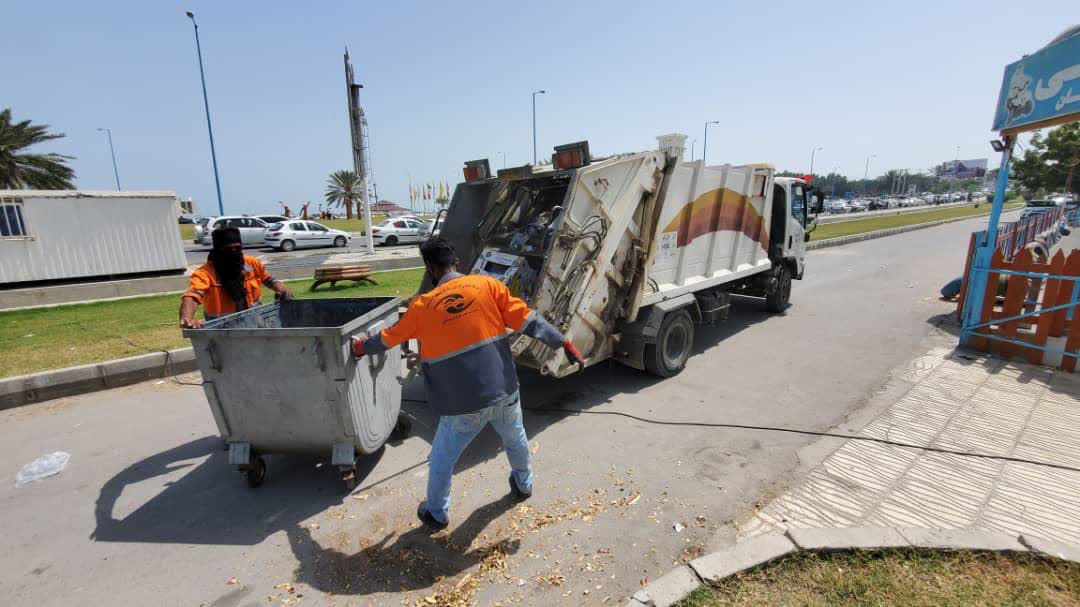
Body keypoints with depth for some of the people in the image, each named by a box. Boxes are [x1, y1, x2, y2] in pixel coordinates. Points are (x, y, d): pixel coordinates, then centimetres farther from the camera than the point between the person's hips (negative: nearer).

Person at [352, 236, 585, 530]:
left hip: (462, 405, -1)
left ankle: (437, 513, 40)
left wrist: (361, 346, 35)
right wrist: (564, 342, 2)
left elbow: (389, 338, 15)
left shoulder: (422, 305, -1)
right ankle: (523, 484, 52)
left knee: (442, 458, 22)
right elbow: (528, 320, -6)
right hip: (504, 391, 2)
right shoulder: (487, 284, -3)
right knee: (515, 439, 30)